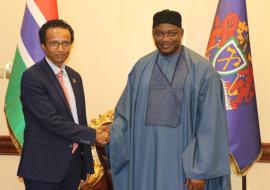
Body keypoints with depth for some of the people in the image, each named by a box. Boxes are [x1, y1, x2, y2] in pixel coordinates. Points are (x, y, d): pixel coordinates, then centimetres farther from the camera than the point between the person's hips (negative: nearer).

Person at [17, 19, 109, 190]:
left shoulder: (75, 77, 12)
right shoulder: (32, 77, -12)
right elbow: (51, 121, -19)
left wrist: (87, 163, 11)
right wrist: (93, 135, -16)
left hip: (74, 162, 7)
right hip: (44, 165, -6)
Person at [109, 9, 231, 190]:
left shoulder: (202, 70, -7)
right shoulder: (141, 68, 6)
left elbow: (210, 125, -9)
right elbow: (125, 112, 8)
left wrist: (201, 170, -12)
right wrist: (111, 135, -10)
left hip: (183, 160, -3)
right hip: (147, 160, 3)